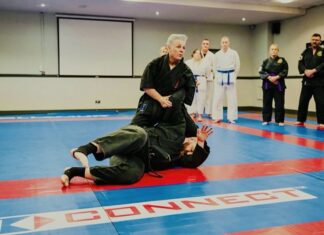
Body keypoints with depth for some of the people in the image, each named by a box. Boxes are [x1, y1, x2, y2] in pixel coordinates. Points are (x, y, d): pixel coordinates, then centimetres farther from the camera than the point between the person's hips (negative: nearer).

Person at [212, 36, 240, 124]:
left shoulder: (234, 53, -1)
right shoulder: (217, 54, 3)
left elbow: (237, 66, 4)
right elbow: (215, 67, 11)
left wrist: (233, 77, 1)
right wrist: (218, 77, 4)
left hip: (230, 78, -1)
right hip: (220, 78, 1)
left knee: (232, 99, 3)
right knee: (217, 98, 1)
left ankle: (231, 118, 11)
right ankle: (218, 117, 12)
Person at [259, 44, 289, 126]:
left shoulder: (282, 60, 4)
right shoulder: (266, 61, 6)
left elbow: (285, 71, -3)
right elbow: (261, 72, -1)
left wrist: (277, 77, -16)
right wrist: (269, 77, -15)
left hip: (279, 84, -1)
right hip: (267, 84, 1)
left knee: (279, 103, 1)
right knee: (267, 103, 5)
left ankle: (280, 120, 9)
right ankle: (266, 119, 14)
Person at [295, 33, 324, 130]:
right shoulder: (306, 52, 11)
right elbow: (300, 64, 3)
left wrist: (314, 71, -20)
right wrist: (306, 71, -15)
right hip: (307, 80, 3)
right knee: (303, 101, 7)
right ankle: (300, 120, 18)